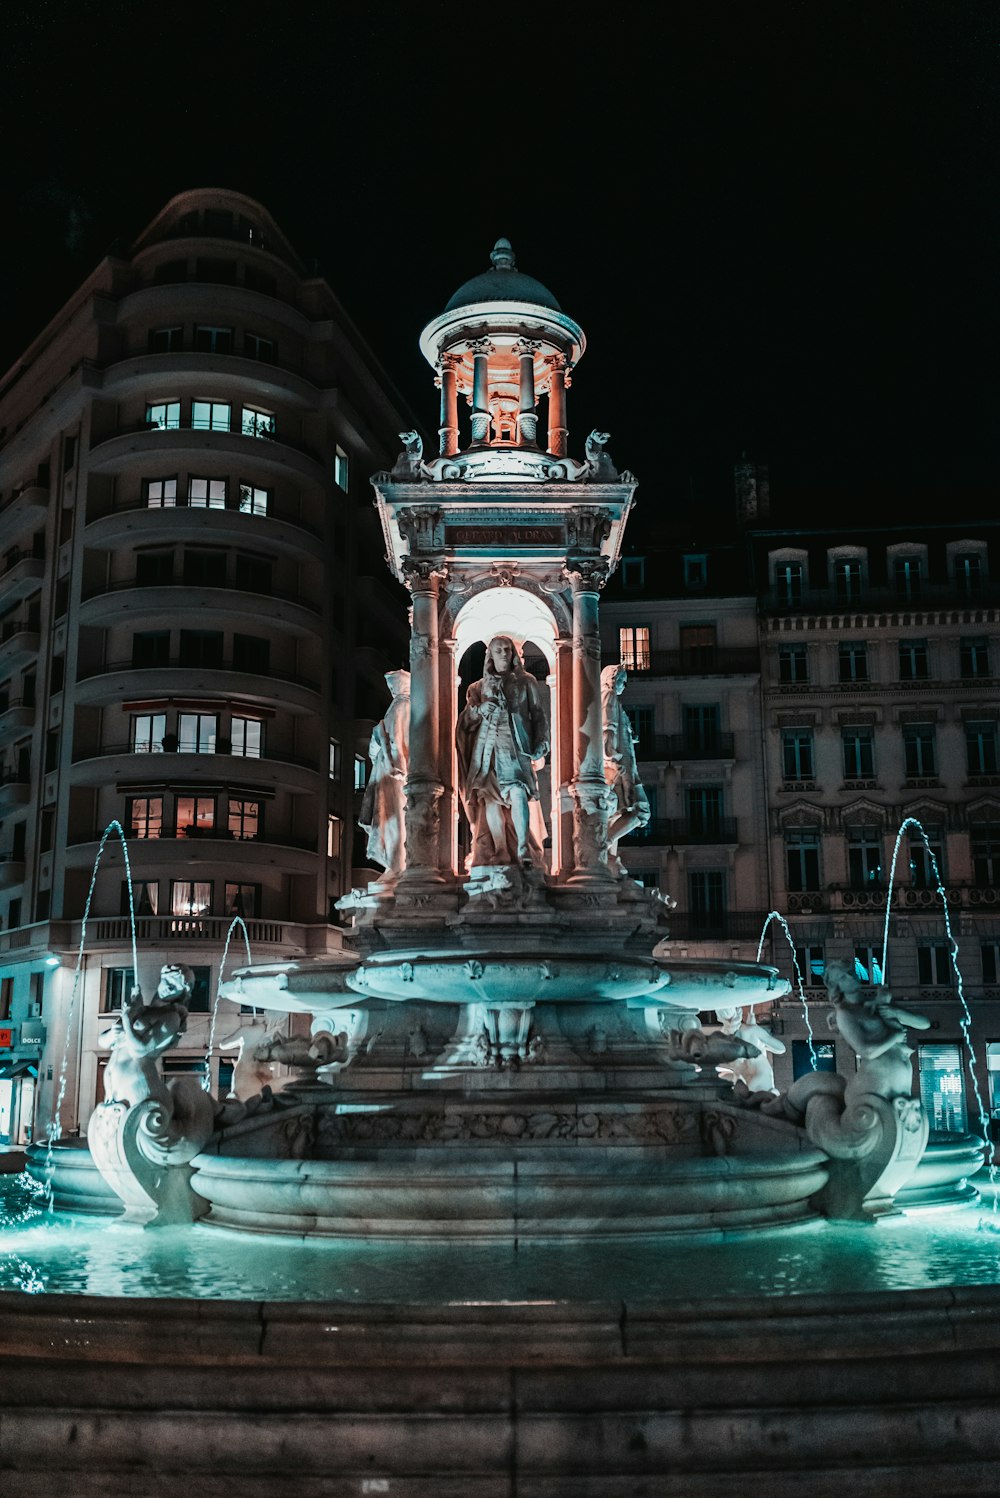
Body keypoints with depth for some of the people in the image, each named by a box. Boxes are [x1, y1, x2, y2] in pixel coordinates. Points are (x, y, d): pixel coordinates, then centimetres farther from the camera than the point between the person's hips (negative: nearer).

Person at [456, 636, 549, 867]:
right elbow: (466, 720, 16)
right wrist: (479, 709, -5)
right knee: (490, 796, -5)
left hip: (515, 743, -2)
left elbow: (539, 715, 12)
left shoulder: (525, 682, 14)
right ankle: (500, 852, 0)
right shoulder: (480, 687, 19)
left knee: (517, 791, -22)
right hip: (488, 744, 3)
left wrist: (541, 744, 0)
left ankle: (523, 849, -22)